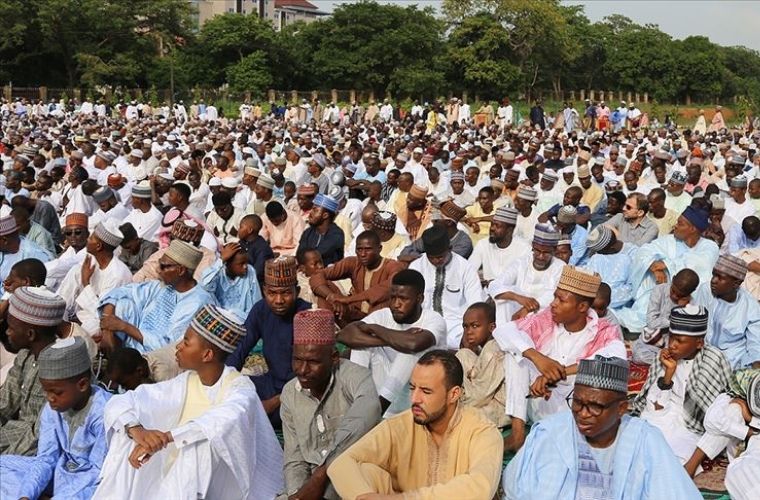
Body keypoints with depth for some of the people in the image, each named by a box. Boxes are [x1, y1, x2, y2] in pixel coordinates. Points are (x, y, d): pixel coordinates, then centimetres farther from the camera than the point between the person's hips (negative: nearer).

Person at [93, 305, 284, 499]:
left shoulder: (240, 387, -14)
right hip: (179, 480, 6)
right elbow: (119, 403, -5)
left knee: (200, 440, -31)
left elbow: (227, 420, -37)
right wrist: (136, 430, -27)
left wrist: (167, 437, -43)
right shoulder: (185, 383, 1)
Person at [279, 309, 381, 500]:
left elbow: (368, 412, -39)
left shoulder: (354, 376, -15)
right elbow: (294, 461, 7)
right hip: (315, 483, 5)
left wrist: (320, 477, -40)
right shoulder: (290, 394, 5)